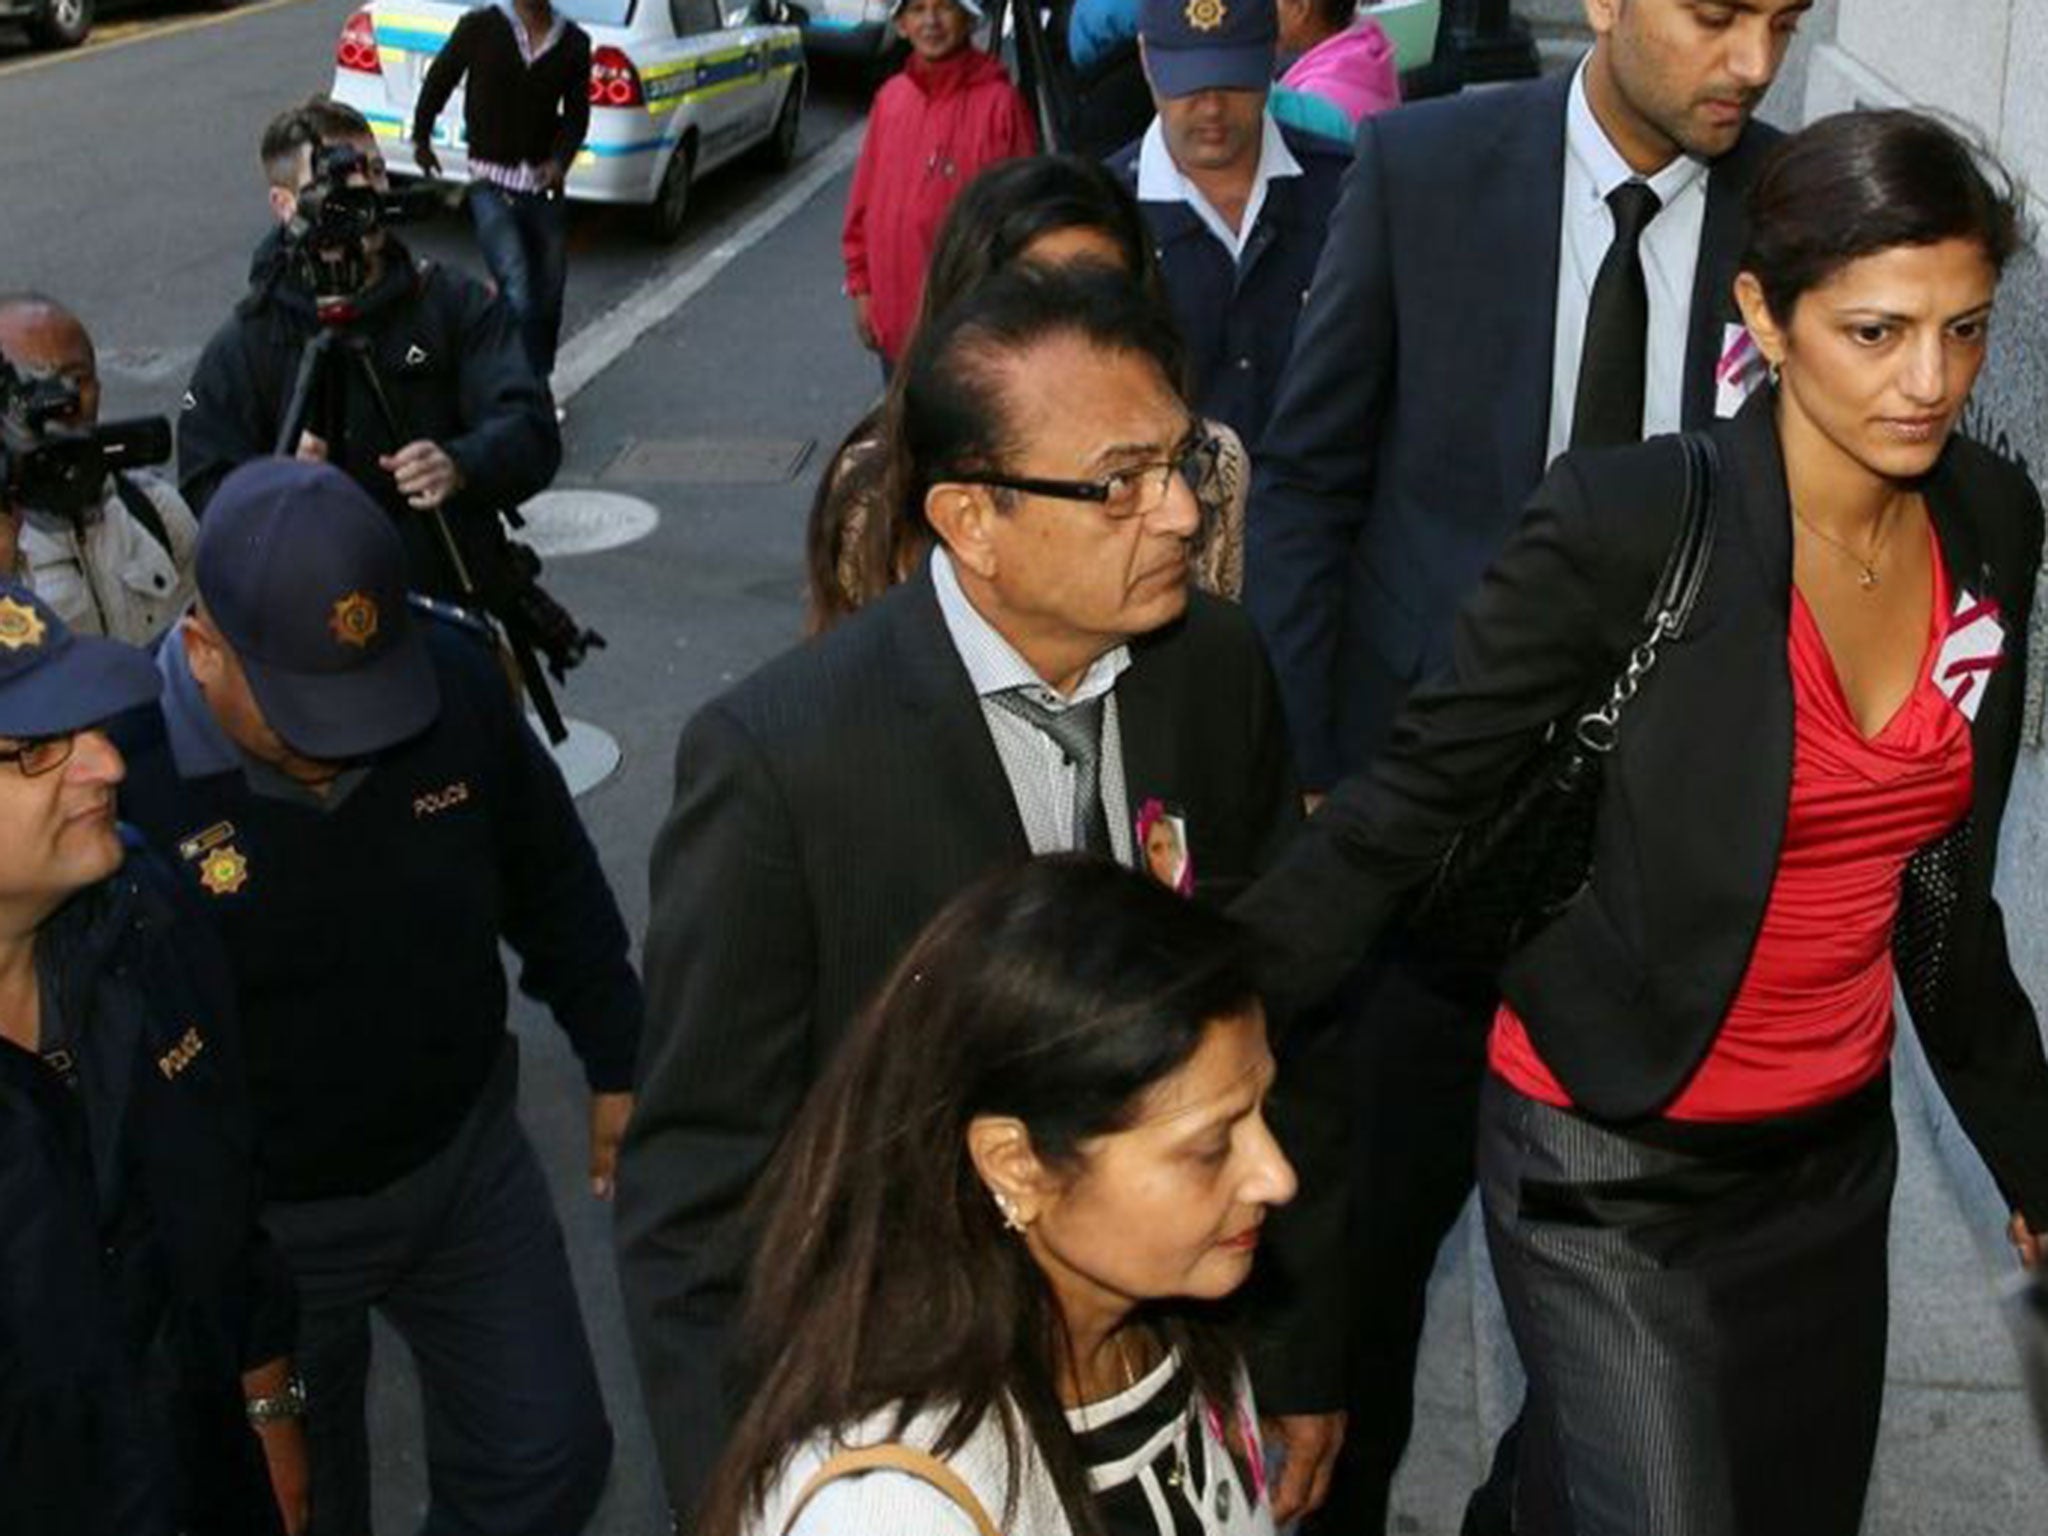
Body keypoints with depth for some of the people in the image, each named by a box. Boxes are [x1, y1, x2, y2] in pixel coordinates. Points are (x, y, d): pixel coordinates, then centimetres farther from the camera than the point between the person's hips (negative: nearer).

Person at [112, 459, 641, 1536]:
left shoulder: (456, 679, -15)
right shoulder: (119, 772, -28)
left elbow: (552, 885, 3)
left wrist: (616, 1065, 10)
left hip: (465, 1155, 3)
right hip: (258, 1225, -3)